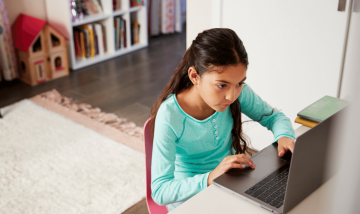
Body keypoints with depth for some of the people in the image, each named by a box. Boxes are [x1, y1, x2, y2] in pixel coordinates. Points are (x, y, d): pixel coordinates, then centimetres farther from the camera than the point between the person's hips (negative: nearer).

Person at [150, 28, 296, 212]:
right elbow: (159, 191, -27)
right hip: (188, 193, -2)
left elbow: (274, 117, 4)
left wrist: (284, 136, -19)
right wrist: (210, 178, -41)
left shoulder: (239, 92, -13)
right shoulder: (169, 116, -26)